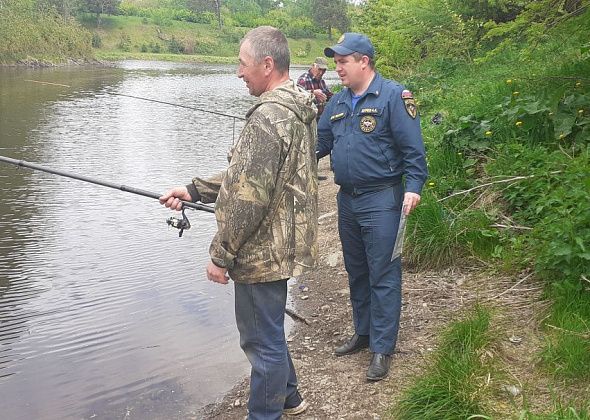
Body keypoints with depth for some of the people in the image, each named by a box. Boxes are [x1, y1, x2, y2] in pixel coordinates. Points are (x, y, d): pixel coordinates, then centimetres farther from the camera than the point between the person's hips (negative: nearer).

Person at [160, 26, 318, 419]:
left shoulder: (268, 117, -23)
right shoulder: (299, 109, 9)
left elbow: (249, 197, -24)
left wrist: (221, 254, -15)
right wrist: (194, 190, 13)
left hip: (262, 253, -10)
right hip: (282, 244, 10)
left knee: (263, 340, 5)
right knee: (269, 331, 26)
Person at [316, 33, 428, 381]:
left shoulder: (393, 96, -9)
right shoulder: (338, 102, 12)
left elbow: (413, 148, -13)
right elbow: (318, 142, 14)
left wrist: (413, 187, -22)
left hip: (381, 201, -7)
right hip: (347, 200, 8)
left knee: (383, 275, -2)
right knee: (356, 272, 17)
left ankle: (383, 348, 7)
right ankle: (364, 333, 32)